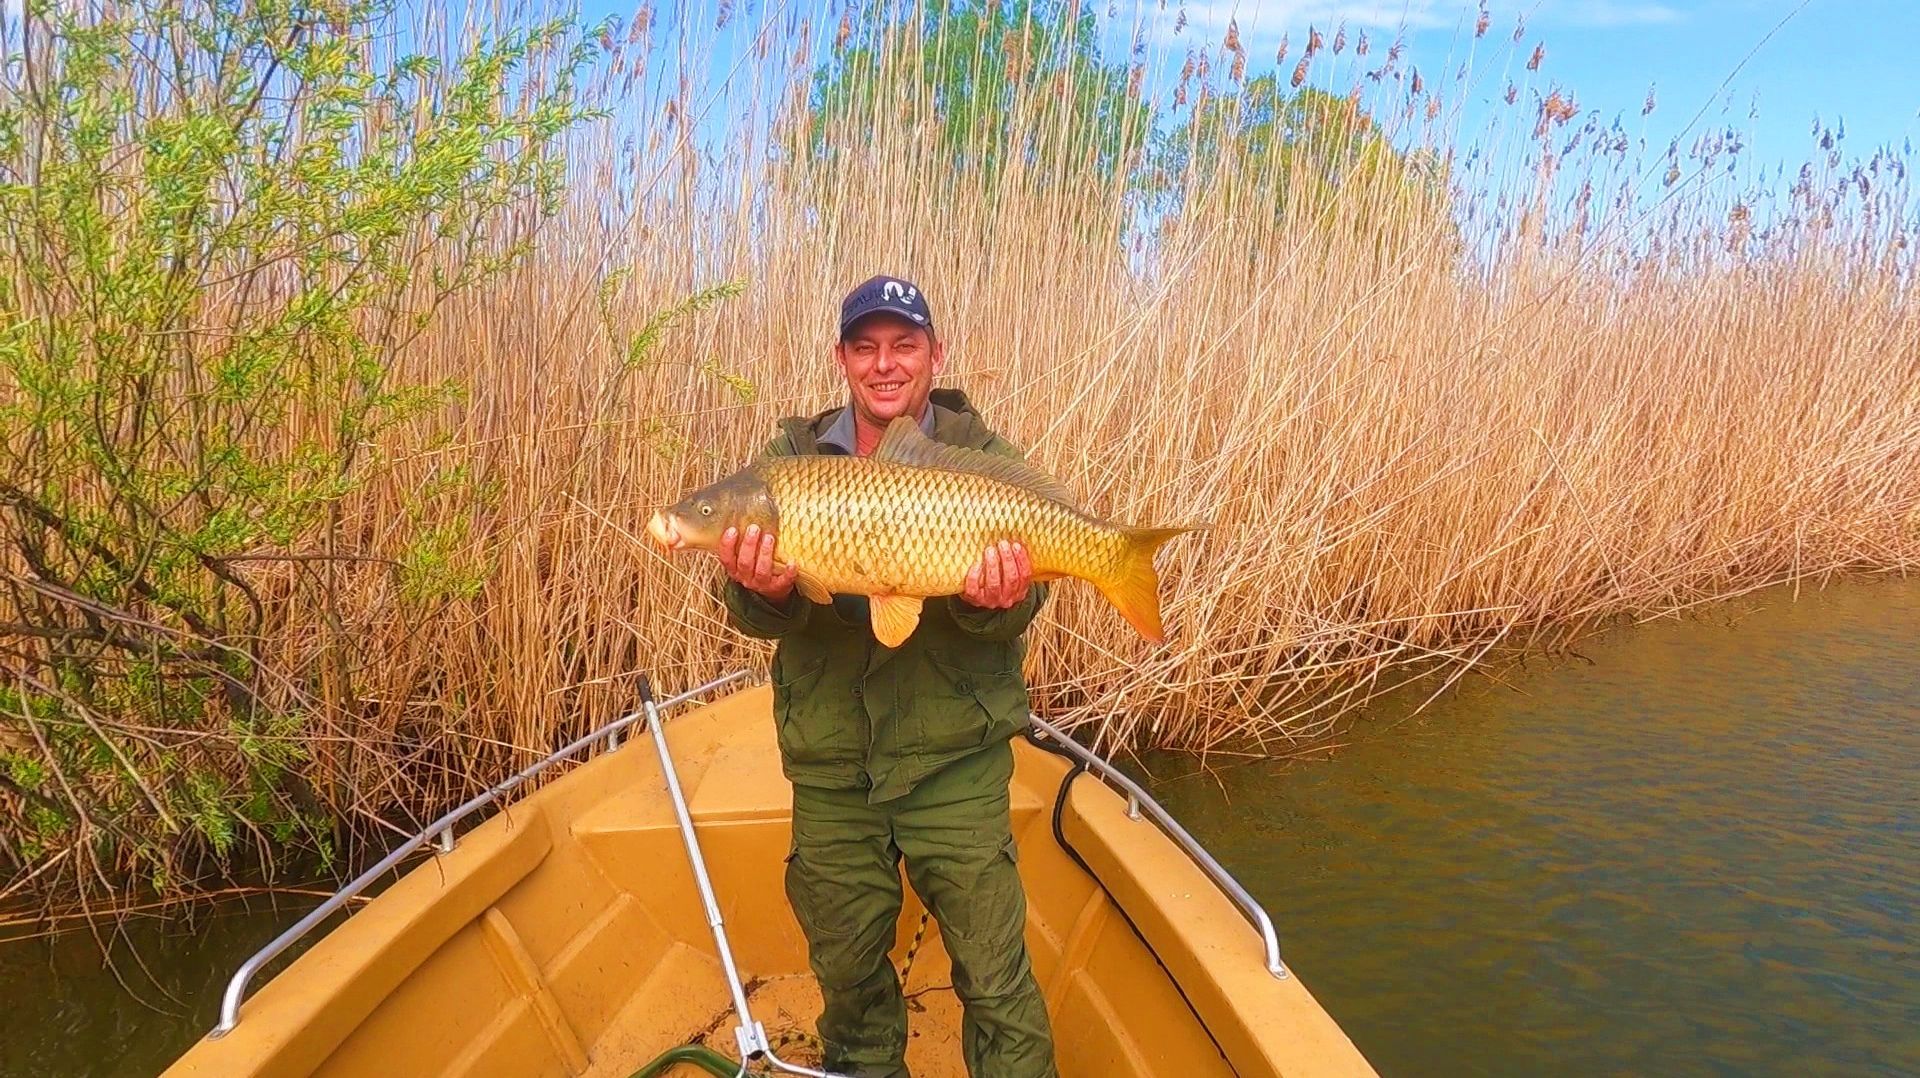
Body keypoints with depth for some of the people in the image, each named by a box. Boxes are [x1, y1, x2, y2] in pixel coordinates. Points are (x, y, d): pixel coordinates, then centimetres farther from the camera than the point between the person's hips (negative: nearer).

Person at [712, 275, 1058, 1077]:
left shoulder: (982, 457, -3)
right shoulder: (792, 456, 2)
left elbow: (1016, 608, -10)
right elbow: (757, 619, -4)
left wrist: (995, 603, -32)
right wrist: (765, 591, -26)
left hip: (952, 756, -2)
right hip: (829, 758, 3)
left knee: (993, 973, 1)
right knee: (846, 969, 18)